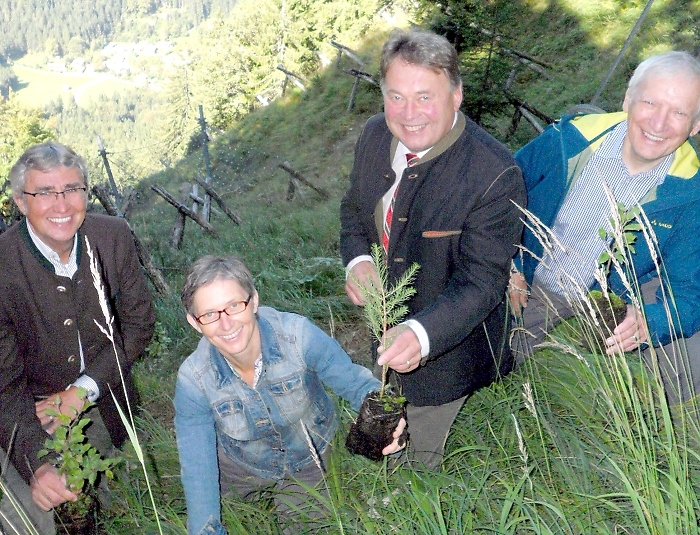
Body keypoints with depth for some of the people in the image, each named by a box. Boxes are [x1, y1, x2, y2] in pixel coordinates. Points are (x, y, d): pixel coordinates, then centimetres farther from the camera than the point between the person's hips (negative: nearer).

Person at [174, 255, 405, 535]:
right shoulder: (193, 380, -29)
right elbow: (197, 471, -20)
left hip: (309, 461, -1)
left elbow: (354, 382, -22)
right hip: (238, 467, 1)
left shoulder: (298, 335, -35)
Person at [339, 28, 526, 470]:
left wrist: (422, 334, -47)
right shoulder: (376, 135, -11)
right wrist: (357, 260, -16)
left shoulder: (495, 176, -31)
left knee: (420, 456, 20)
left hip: (446, 344, -6)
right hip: (386, 325, 6)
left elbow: (483, 282, -30)